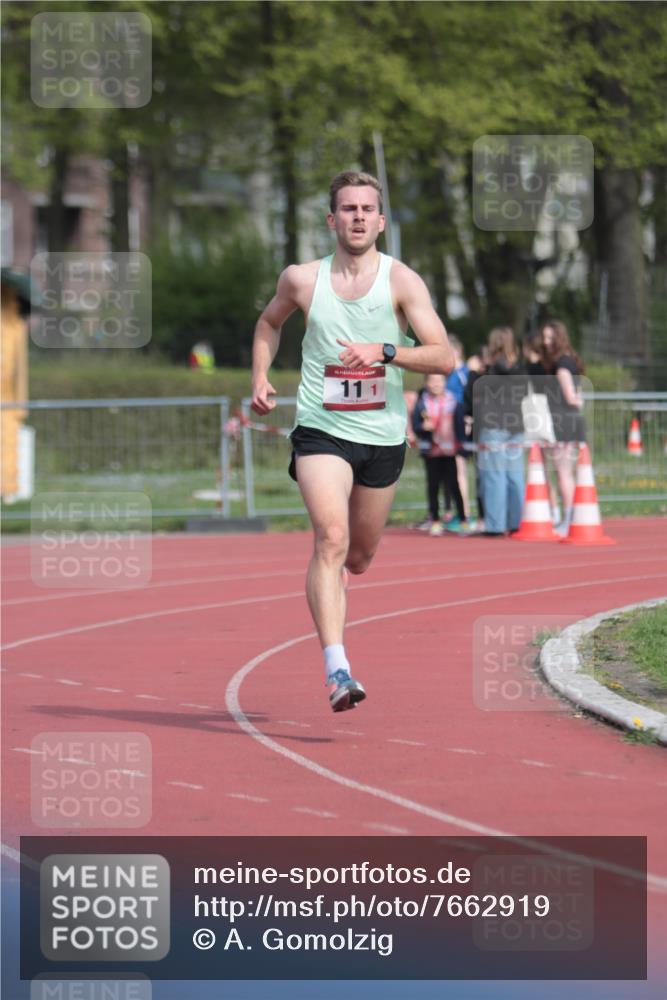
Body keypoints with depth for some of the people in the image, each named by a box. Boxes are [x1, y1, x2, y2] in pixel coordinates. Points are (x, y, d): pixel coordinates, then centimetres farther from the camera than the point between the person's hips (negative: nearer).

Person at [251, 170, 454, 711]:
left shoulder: (402, 281, -4)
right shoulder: (302, 279, 0)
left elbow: (444, 357, -11)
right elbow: (269, 323, 22)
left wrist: (384, 351, -24)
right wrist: (260, 377, 7)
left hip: (383, 437, 2)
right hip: (321, 430, -2)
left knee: (359, 558, 16)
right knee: (332, 539, -22)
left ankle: (327, 584, 55)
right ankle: (337, 670, -29)